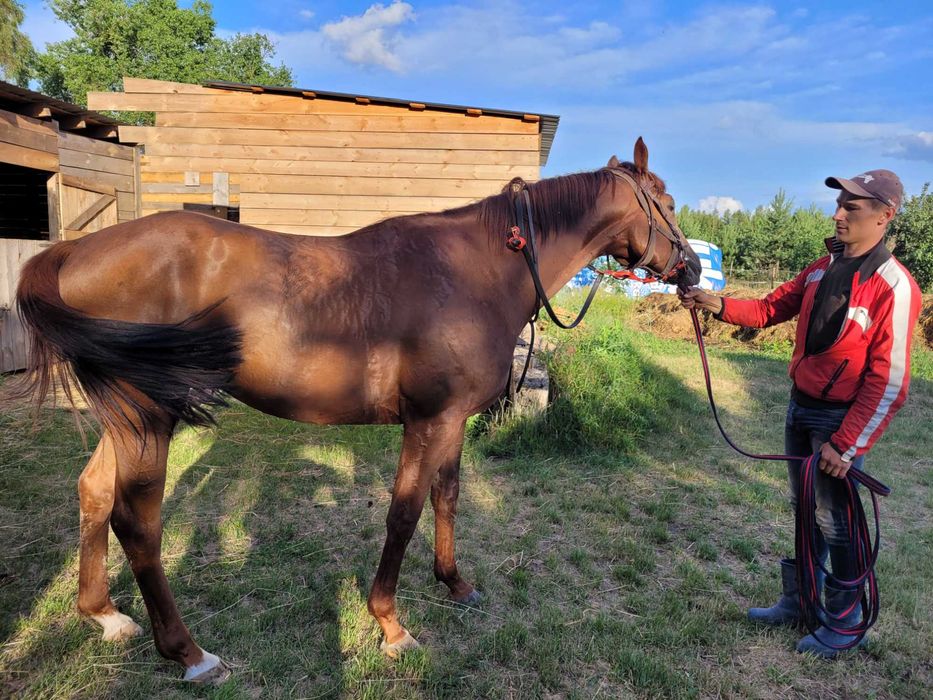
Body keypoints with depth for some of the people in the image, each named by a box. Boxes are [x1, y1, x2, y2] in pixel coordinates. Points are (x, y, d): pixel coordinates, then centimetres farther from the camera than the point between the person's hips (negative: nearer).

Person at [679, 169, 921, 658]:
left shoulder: (893, 287, -19)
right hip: (801, 407, 7)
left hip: (840, 418, -7)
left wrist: (845, 446, -20)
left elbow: (888, 383, -20)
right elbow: (771, 309, 8)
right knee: (805, 511, 19)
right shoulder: (824, 267, 4)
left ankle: (844, 621, 28)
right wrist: (718, 305, -10)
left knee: (835, 522, 6)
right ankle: (798, 600, 36)